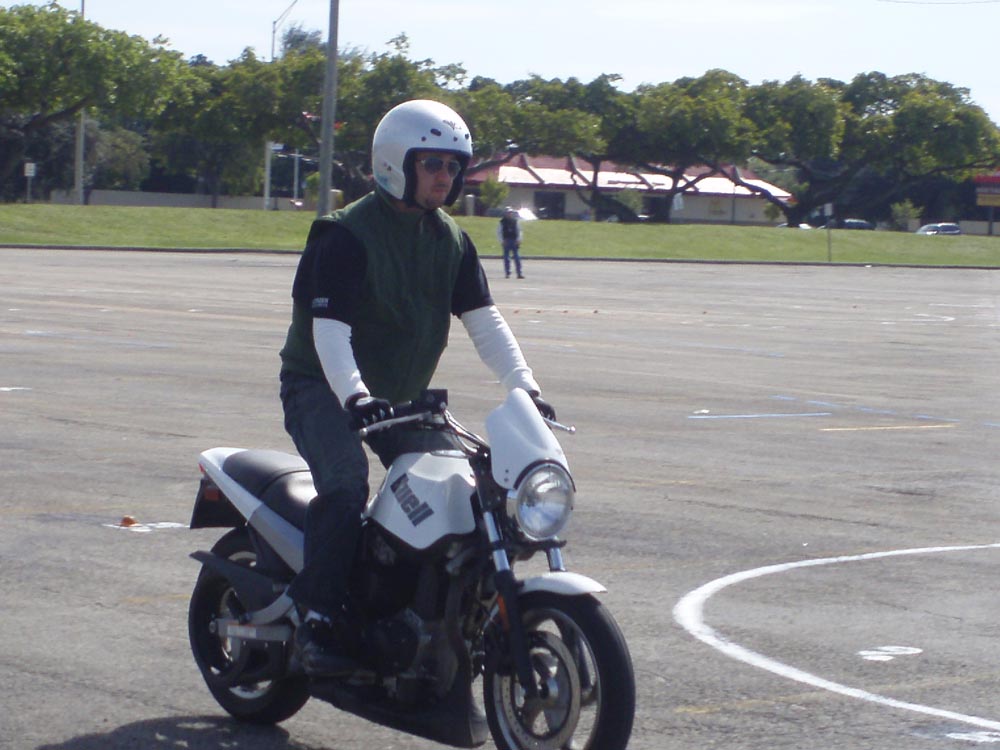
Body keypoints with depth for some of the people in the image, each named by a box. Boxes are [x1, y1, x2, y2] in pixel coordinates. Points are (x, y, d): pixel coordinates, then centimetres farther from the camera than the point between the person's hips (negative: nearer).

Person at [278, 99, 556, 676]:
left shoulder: (453, 242, 5)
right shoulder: (346, 234, -17)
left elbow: (484, 321, -2)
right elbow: (329, 328, -25)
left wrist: (525, 388, -17)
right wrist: (354, 396, -42)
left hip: (401, 395, 7)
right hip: (323, 387, -7)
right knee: (346, 483, -31)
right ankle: (318, 621, -25)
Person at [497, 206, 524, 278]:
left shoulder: (515, 221, 7)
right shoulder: (502, 222, 2)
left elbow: (519, 231, 11)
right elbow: (499, 232, 4)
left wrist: (518, 240, -1)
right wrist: (502, 241, -5)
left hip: (515, 241, 1)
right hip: (506, 242, -1)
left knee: (517, 257, -4)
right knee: (506, 258, 2)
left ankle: (519, 273, -5)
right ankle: (507, 273, 8)